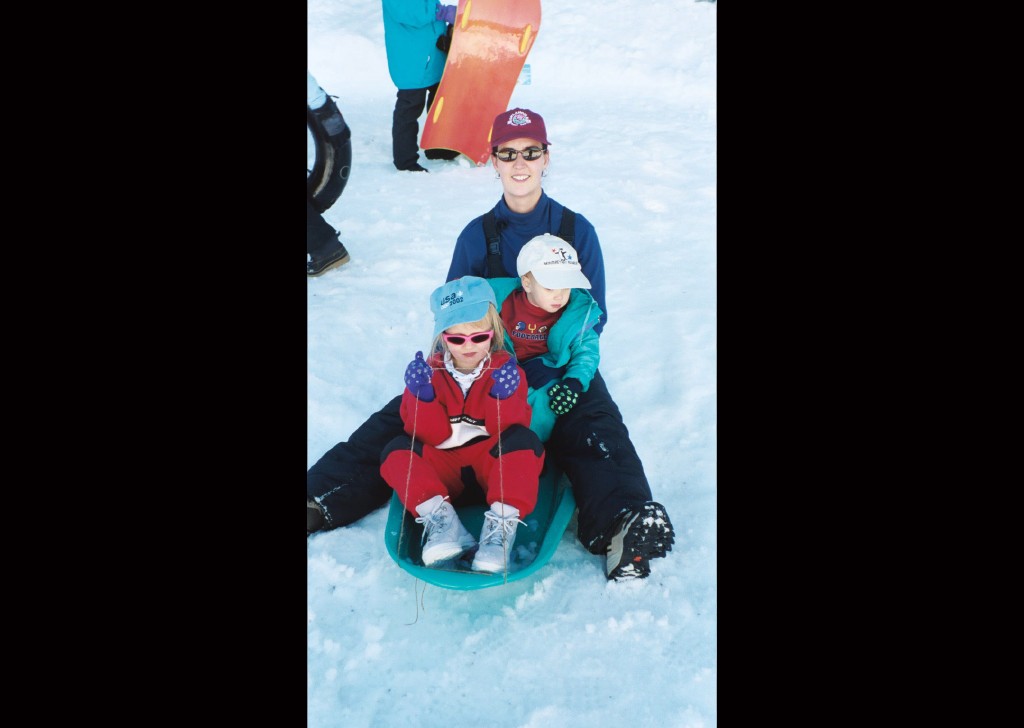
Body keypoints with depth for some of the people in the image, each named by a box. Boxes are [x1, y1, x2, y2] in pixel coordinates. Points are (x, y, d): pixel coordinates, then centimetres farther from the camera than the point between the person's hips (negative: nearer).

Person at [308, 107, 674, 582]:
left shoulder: (577, 230, 5)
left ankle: (621, 526, -51)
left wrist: (565, 377, -15)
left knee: (598, 426, -32)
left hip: (560, 368, -1)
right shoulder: (476, 235, 8)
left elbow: (593, 316, 4)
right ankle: (319, 499, -25)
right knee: (405, 414, -19)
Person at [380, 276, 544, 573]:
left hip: (494, 463, -2)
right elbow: (432, 437, -5)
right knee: (396, 450, -19)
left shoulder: (505, 370, 0)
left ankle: (502, 523, -37)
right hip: (444, 468, 2)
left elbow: (509, 430, -11)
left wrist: (504, 397, -30)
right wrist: (423, 395, -21)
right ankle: (440, 519, -34)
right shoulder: (431, 371, 3)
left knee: (524, 441, -29)